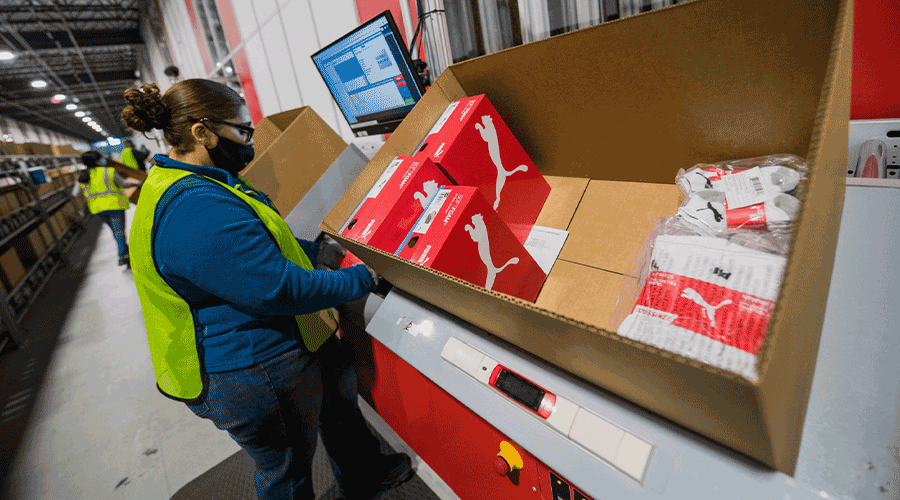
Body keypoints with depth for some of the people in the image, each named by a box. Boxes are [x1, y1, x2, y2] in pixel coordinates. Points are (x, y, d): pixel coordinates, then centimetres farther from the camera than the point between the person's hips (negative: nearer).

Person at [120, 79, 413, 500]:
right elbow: (280, 288, -32)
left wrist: (315, 250, 9)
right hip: (256, 377, -11)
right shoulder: (197, 210, -30)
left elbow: (253, 248, 16)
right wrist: (362, 279, -19)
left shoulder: (180, 187, 7)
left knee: (339, 398, 26)